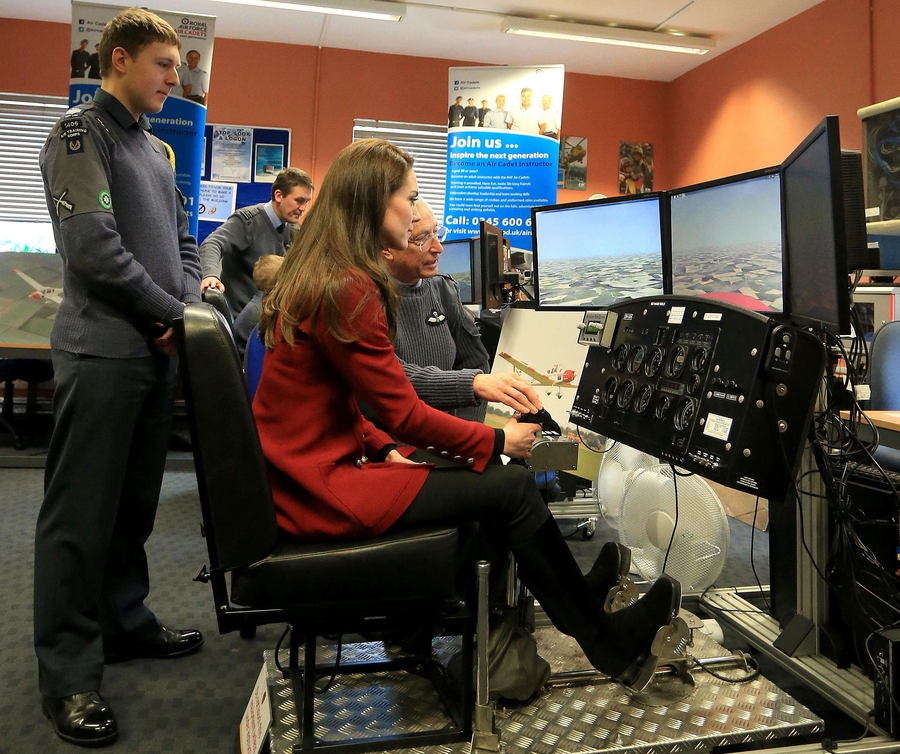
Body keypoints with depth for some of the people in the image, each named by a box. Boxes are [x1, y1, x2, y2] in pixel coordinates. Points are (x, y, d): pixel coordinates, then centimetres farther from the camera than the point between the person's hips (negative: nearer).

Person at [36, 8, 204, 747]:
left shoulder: (158, 149, 19)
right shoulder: (80, 133, -5)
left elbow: (184, 243, 20)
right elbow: (94, 247, -16)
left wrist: (186, 304, 2)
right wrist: (172, 311, -9)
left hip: (157, 351, 8)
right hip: (102, 352, -8)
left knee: (135, 501, 15)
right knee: (81, 513, -1)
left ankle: (124, 621, 29)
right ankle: (69, 674, 8)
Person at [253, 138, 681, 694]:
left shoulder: (316, 278, 12)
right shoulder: (347, 289, -20)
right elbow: (407, 414, -18)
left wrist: (384, 449, 5)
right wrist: (497, 440, -5)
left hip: (316, 466, 10)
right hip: (320, 489, -10)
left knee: (486, 474, 7)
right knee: (512, 486, -7)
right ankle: (608, 643, 10)